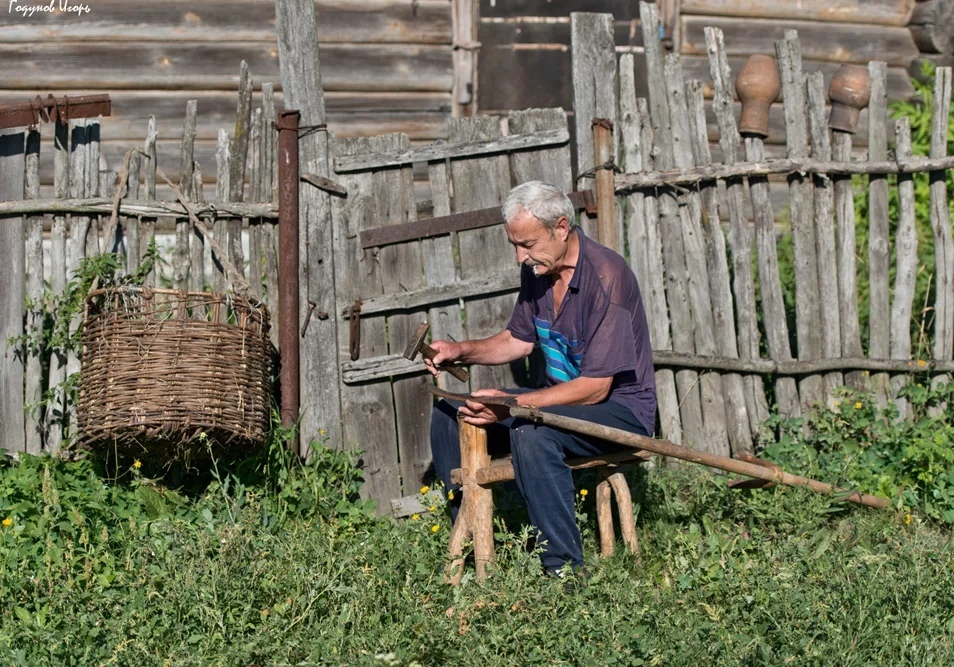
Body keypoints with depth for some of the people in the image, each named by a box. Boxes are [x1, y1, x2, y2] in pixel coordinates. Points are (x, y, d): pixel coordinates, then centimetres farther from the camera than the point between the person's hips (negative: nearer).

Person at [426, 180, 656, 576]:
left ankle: (565, 570, -28)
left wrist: (512, 403, -30)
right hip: (562, 398, 9)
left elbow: (595, 388, -25)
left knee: (531, 433, -37)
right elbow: (518, 340, 18)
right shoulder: (536, 270, 1)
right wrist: (461, 351, 0)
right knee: (449, 416, 1)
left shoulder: (606, 276, -24)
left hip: (620, 406, -9)